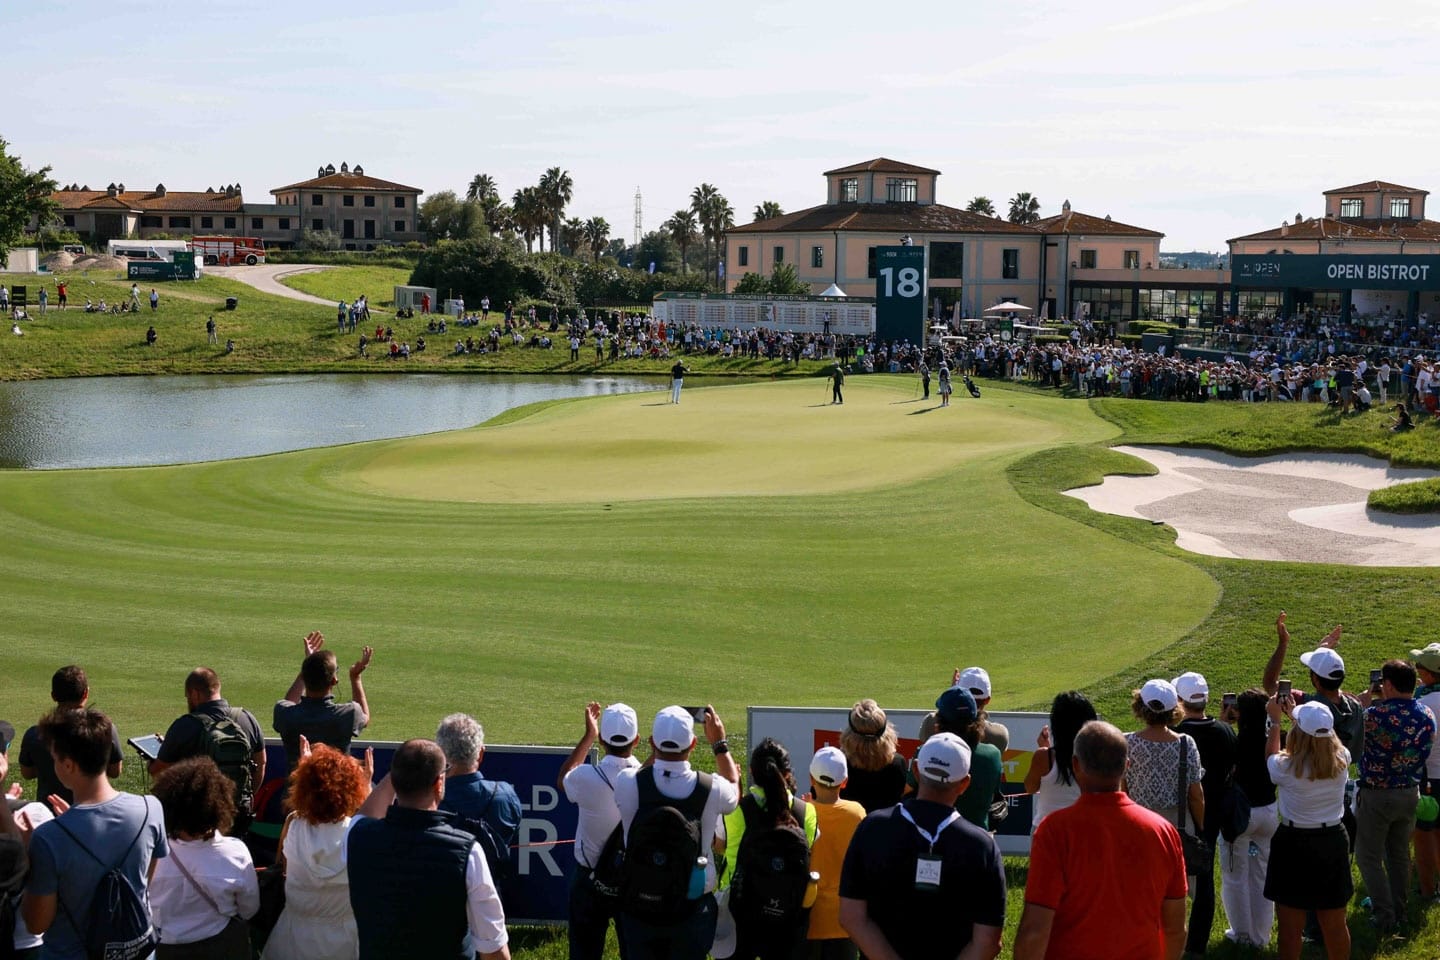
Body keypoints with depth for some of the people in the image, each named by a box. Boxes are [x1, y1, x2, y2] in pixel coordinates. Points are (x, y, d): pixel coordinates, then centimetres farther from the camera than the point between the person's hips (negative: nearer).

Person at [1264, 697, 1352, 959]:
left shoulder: (1287, 767, -21)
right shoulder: (1341, 759, -11)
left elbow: (1271, 756, 5)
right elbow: (1321, 740, 13)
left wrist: (1275, 721, 16)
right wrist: (1295, 715, 23)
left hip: (1293, 844, -4)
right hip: (1333, 842, 4)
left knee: (1290, 928, 10)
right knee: (1335, 925, 17)